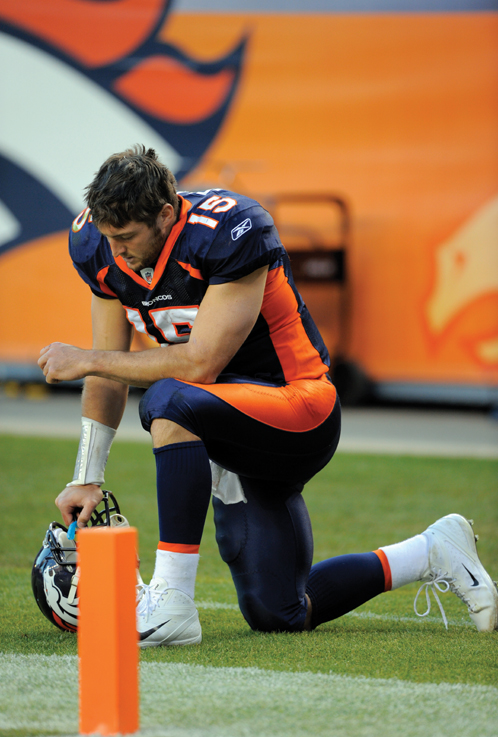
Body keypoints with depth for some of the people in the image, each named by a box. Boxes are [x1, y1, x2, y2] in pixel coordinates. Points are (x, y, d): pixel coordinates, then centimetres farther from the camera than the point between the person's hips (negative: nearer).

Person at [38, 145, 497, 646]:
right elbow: (111, 373, 3)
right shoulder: (99, 247, -5)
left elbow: (200, 365, -29)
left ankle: (171, 605, -35)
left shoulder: (231, 234, -26)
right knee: (277, 616, 8)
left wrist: (87, 360, -23)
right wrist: (86, 478, -2)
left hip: (298, 409, -8)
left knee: (168, 403, -37)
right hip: (234, 431, 8)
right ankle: (431, 555, 29)